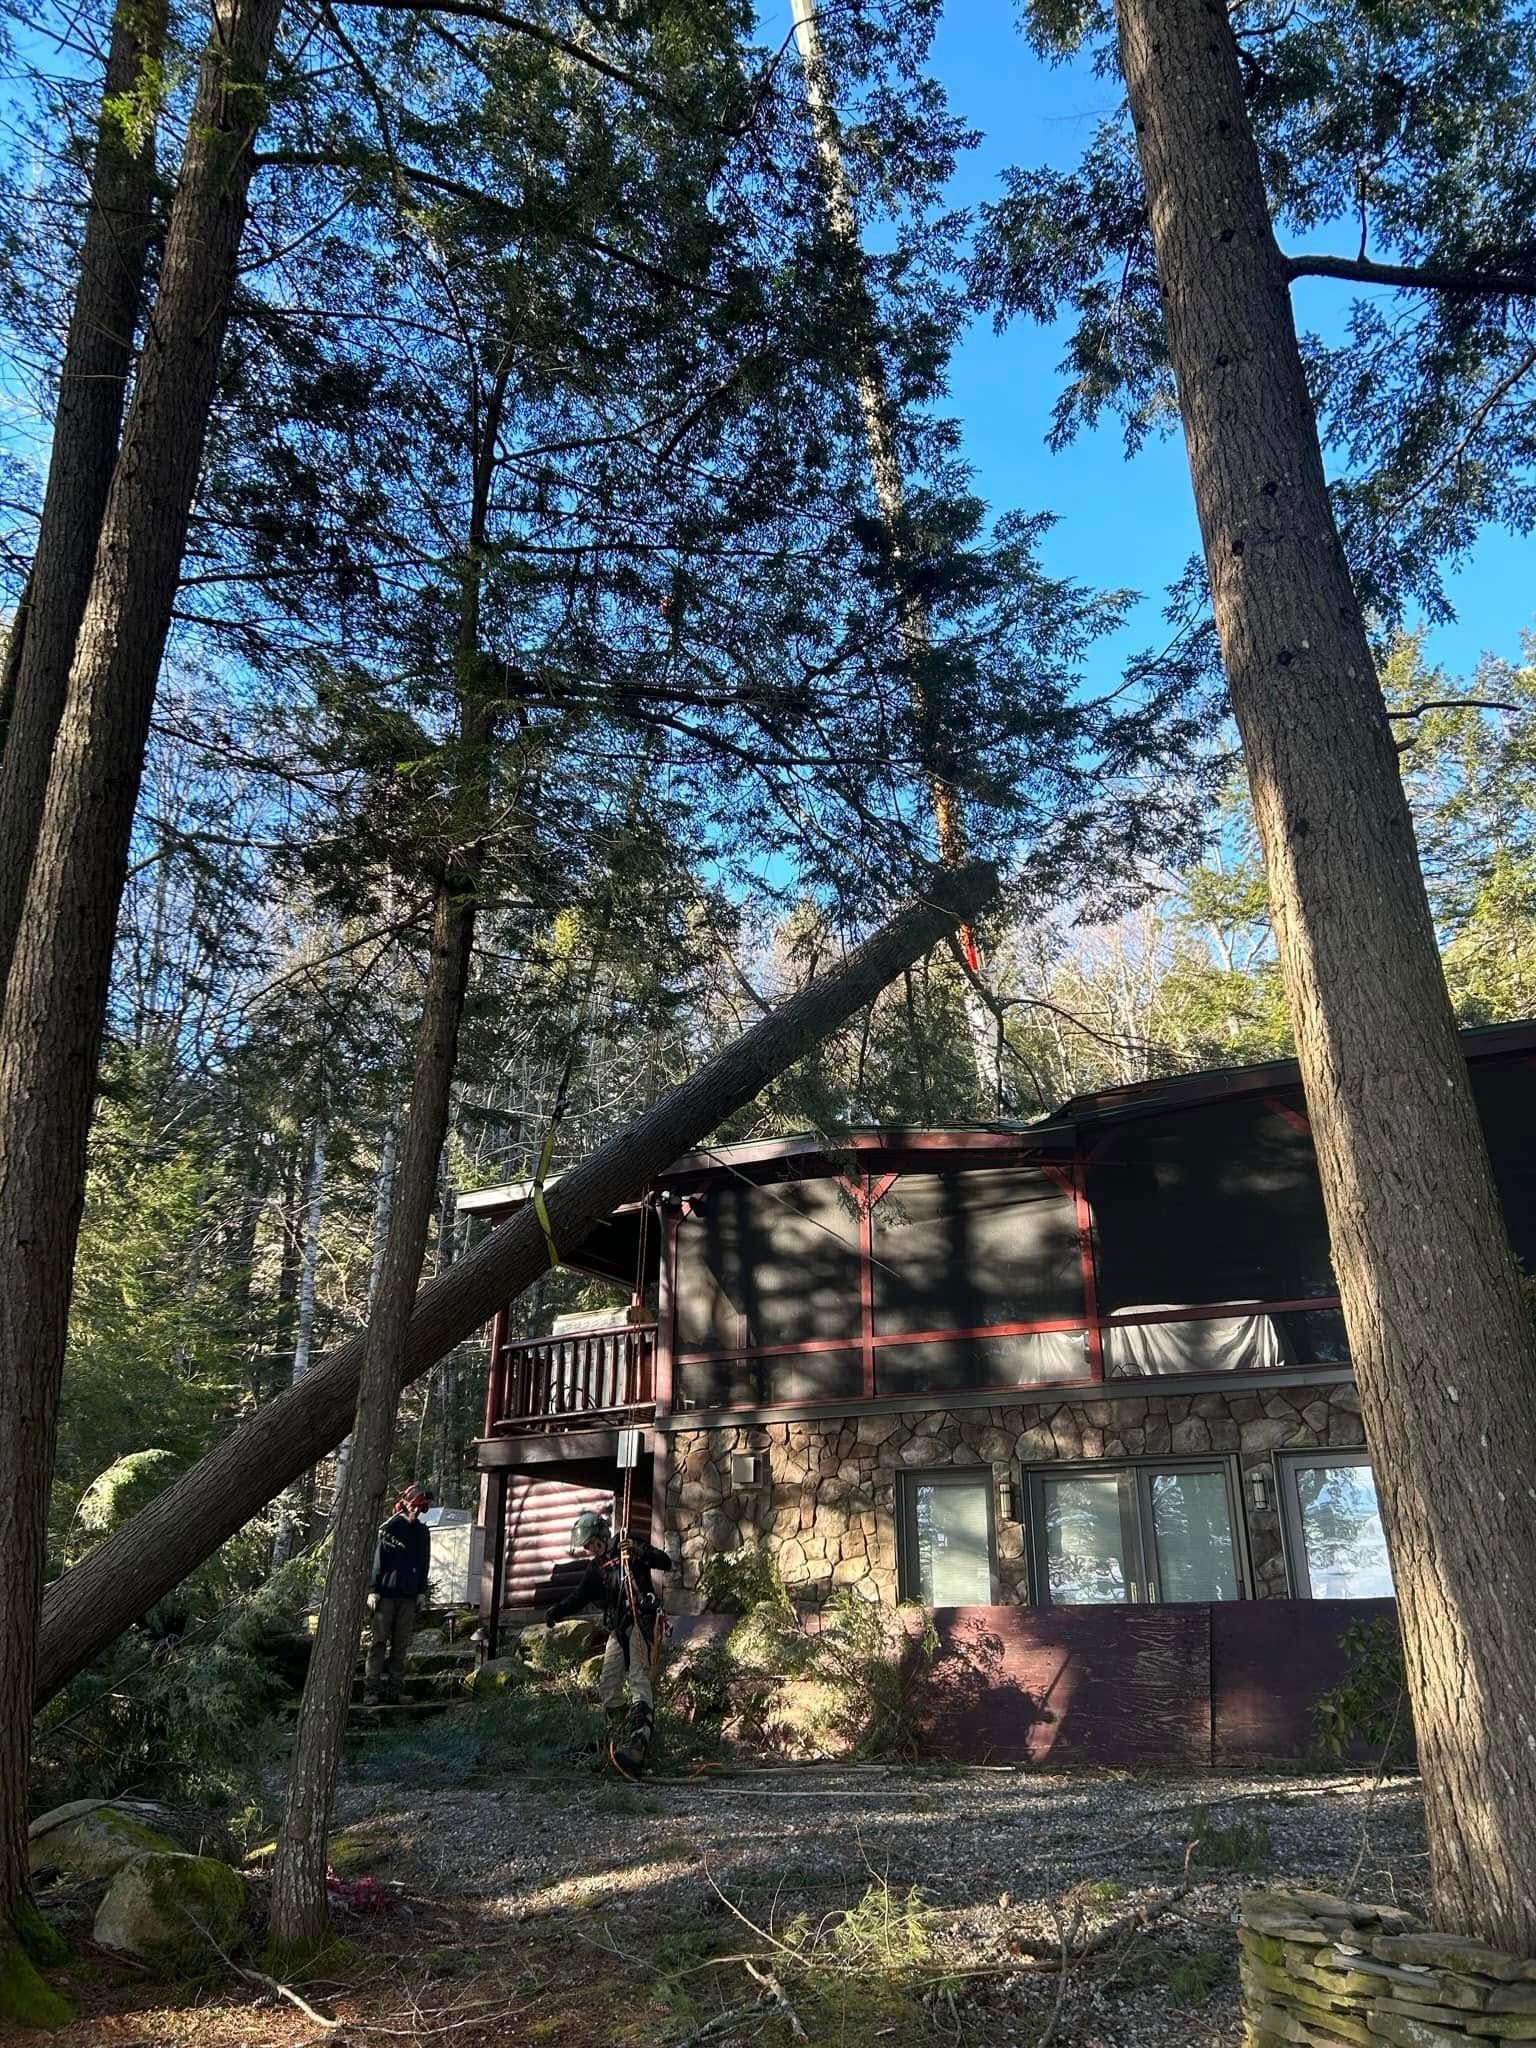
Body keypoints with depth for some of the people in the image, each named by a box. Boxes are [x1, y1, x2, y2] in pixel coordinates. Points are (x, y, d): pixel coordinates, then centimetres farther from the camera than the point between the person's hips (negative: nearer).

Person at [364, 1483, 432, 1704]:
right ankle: (372, 1688, -1)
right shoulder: (389, 1527, -3)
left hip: (409, 1596, 4)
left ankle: (394, 1687, 10)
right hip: (386, 1593, -4)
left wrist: (422, 1591, 9)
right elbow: (378, 1560, -4)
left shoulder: (423, 1532, 12)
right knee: (378, 1641, -3)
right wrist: (374, 1590, -8)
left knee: (401, 1645, 5)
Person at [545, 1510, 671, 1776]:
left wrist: (639, 1551, -25)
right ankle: (617, 1738, 13)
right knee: (607, 1684, 3)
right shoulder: (596, 1566, 18)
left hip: (641, 1620, -8)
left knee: (638, 1677, -22)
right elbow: (578, 1596, 12)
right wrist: (556, 1611, -6)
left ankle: (638, 1742, -37)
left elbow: (666, 1563, -10)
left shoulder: (629, 1545, -2)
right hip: (617, 1628, 8)